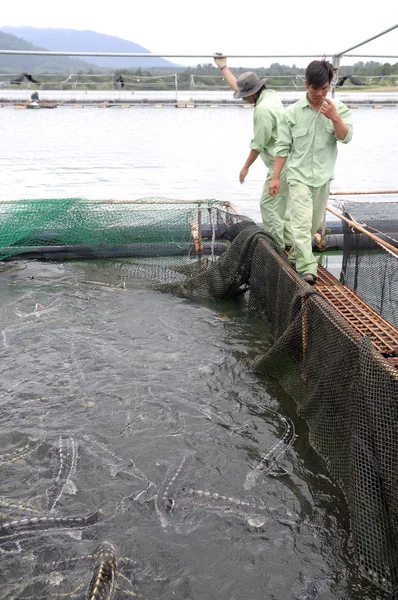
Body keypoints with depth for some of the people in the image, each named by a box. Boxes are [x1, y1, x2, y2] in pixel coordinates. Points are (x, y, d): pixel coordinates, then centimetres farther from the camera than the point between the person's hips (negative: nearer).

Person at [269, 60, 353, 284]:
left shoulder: (338, 108, -1)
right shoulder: (293, 112, -5)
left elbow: (346, 137, -10)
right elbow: (283, 147, -3)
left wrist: (334, 117, -26)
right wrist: (276, 178, -4)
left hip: (323, 176, 3)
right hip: (299, 175, -3)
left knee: (314, 223, 14)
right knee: (302, 223, -14)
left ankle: (296, 256, 35)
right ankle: (307, 268, -15)